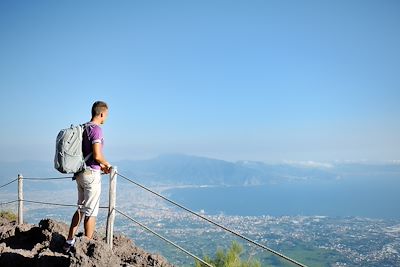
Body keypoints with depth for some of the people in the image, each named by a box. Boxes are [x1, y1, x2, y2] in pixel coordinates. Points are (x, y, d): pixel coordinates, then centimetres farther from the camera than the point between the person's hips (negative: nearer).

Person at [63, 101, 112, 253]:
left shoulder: (83, 128, 11)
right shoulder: (96, 129, -16)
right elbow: (97, 156, -23)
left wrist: (100, 166, 18)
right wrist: (107, 164, -4)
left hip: (80, 173, 9)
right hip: (91, 175, -9)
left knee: (81, 208, 19)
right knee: (91, 212, 2)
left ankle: (69, 242, 25)